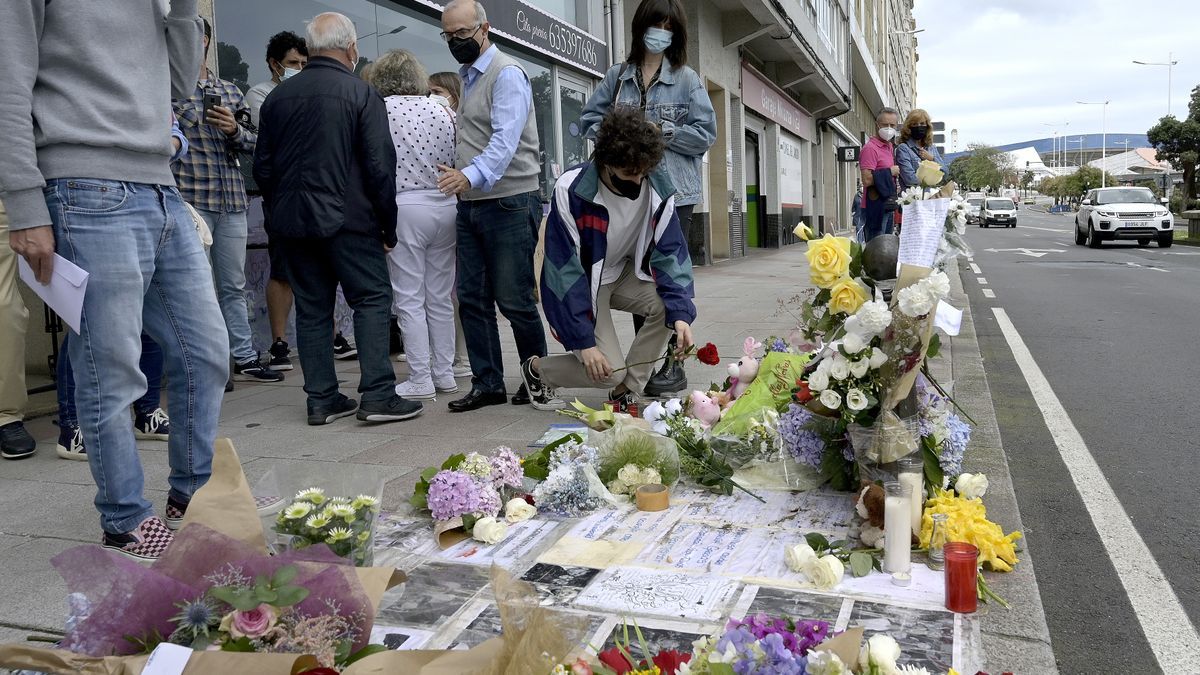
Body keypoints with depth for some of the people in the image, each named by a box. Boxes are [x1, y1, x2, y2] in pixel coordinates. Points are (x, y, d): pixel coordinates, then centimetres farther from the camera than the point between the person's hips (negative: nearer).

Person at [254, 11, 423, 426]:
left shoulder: (277, 96, 11)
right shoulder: (361, 93, -4)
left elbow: (262, 166, 13)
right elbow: (380, 166, -8)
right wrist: (388, 225, -1)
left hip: (290, 220, 5)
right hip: (345, 218, -5)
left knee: (311, 307, 9)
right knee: (372, 298, 1)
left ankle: (321, 400, 11)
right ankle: (378, 396, -6)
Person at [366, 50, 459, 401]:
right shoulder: (442, 110, 9)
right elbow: (457, 159, 7)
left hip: (403, 206, -5)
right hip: (445, 204, 5)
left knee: (409, 299, 1)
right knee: (440, 297, 11)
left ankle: (421, 380, 3)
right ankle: (444, 373, 18)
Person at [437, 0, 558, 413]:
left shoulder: (507, 74, -8)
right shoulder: (467, 77, 19)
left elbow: (505, 141, -22)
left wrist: (471, 176, -36)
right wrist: (460, 179, 9)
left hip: (508, 203, -8)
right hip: (470, 205, 8)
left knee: (514, 299, -4)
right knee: (472, 298, 6)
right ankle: (487, 383, 14)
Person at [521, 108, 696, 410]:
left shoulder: (659, 188, -17)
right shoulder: (571, 190, -29)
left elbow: (670, 252, -12)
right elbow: (564, 269, -26)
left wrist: (680, 314, -28)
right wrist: (584, 341, -28)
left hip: (623, 273, 5)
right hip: (579, 282, -5)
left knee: (668, 303, -24)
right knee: (609, 371, -18)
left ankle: (627, 392, -8)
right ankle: (537, 368, 10)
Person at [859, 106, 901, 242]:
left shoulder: (888, 146, 16)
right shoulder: (870, 148, -13)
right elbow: (867, 180, -23)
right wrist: (889, 172, -15)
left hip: (887, 206, 10)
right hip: (875, 206, -10)